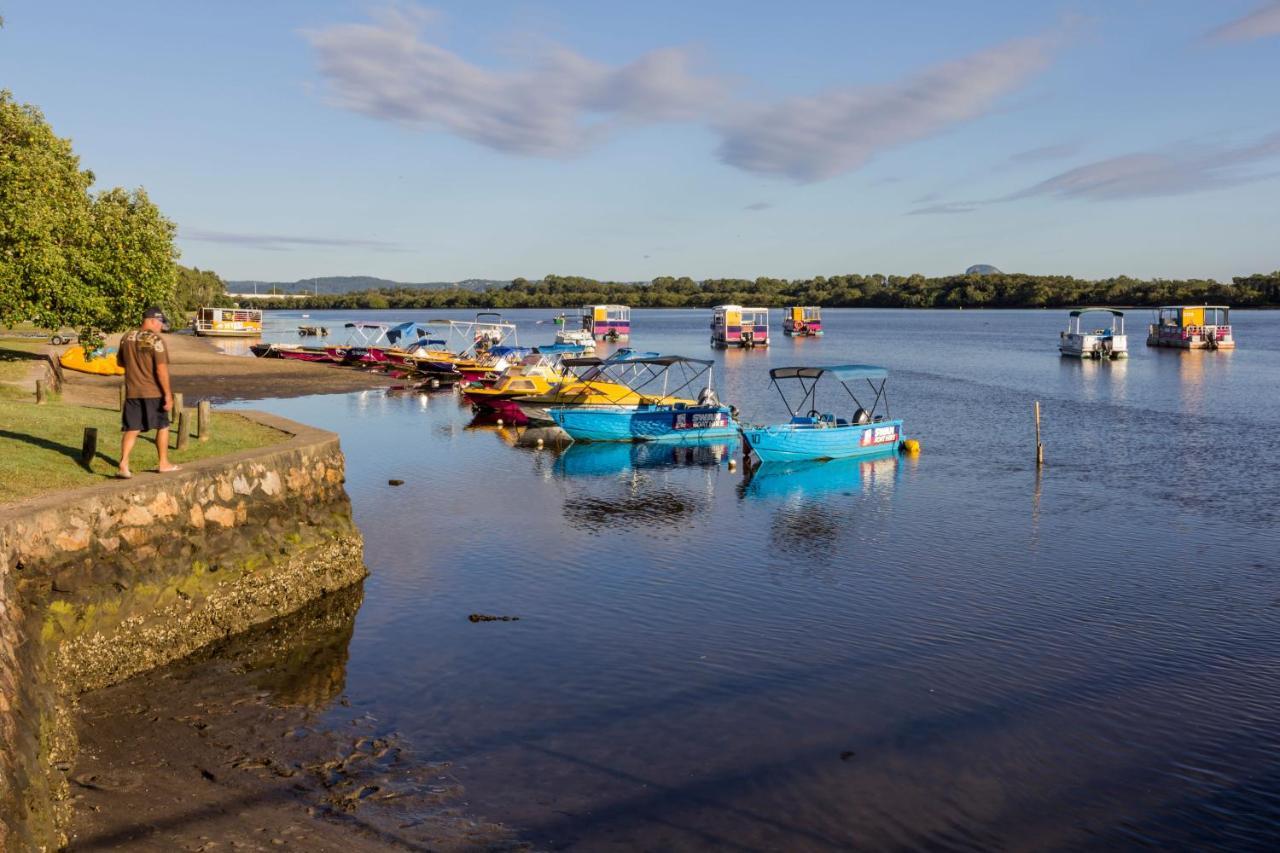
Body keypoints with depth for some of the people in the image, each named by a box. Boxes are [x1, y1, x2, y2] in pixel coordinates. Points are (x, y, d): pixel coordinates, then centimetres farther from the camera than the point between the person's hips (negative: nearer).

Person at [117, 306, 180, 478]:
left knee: (131, 429, 7)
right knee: (162, 426, 12)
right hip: (154, 392, -5)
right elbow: (161, 370, -20)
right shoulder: (156, 340, -15)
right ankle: (164, 464, 20)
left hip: (132, 391, 5)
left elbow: (121, 363, 16)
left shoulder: (127, 337, 4)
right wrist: (168, 394, -16)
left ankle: (124, 464, -7)